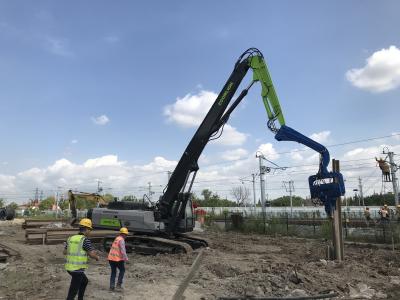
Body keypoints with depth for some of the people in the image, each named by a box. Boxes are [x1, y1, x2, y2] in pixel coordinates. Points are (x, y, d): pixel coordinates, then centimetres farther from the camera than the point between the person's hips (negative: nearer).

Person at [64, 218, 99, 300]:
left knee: (85, 281, 28)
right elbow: (92, 254, -17)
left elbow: (65, 252, 18)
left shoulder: (71, 238, 7)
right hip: (78, 269, -8)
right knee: (72, 292, 0)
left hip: (69, 267, 8)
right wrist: (97, 257, 4)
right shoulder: (85, 240, -16)